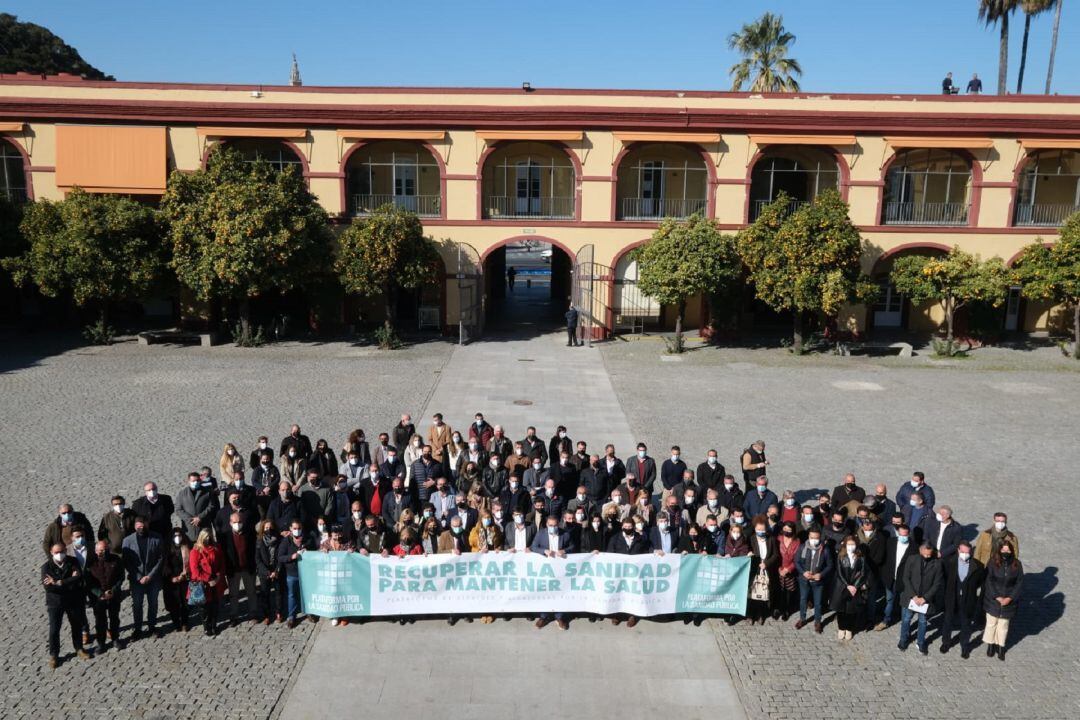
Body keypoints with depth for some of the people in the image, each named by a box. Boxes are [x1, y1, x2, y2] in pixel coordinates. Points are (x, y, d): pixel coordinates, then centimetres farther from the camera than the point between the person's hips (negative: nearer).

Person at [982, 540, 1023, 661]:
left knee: (1003, 625, 11)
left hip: (1009, 600, 1)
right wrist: (997, 597, -14)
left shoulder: (1016, 564, -8)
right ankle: (990, 645, 26)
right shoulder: (992, 562, -13)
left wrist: (1010, 598, -10)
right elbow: (988, 581, -9)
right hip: (993, 599, -1)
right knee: (991, 623, 11)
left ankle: (1001, 647, 26)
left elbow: (1019, 582, -3)